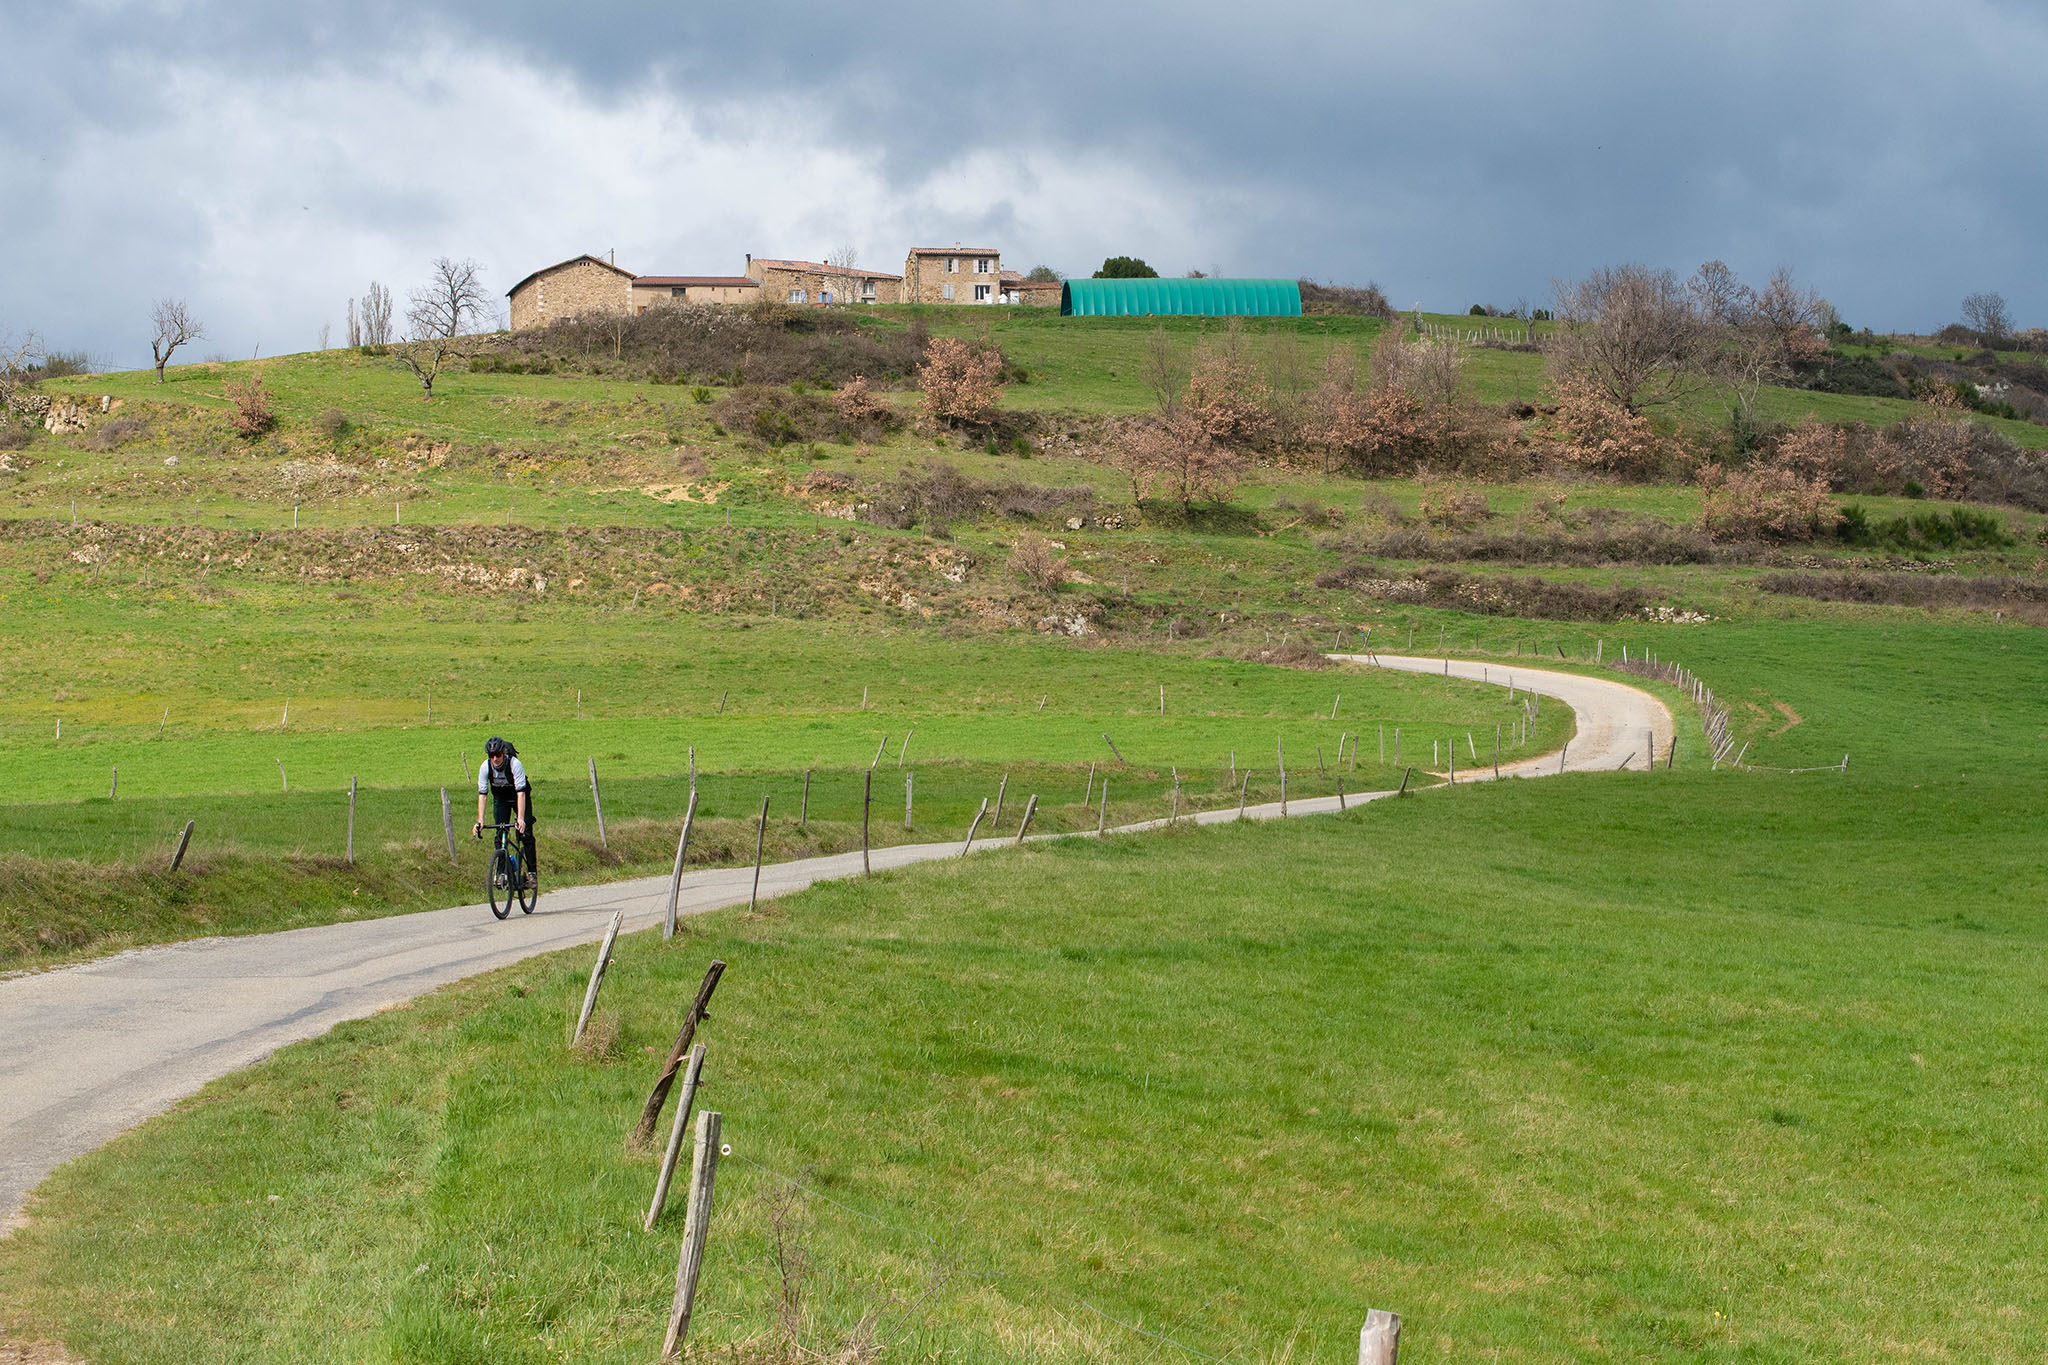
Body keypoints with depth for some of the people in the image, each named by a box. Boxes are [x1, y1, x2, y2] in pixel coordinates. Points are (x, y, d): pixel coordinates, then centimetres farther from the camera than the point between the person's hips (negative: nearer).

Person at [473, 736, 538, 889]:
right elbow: (482, 794, -25)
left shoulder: (515, 764, -33)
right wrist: (480, 821, -34)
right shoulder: (485, 767, -24)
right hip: (500, 800, 3)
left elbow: (521, 792, -38)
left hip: (519, 798, -3)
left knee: (526, 835, -12)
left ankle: (532, 872, -5)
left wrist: (520, 818, -48)